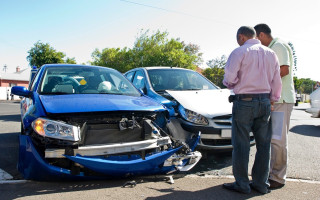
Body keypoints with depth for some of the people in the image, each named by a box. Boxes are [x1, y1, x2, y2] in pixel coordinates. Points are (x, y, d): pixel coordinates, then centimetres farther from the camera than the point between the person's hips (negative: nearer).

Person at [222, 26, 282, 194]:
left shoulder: (240, 52, -7)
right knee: (263, 144, 11)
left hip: (244, 102, -6)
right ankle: (261, 183, 19)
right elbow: (276, 81, 12)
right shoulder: (270, 54, 12)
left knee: (241, 144, 2)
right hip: (265, 101, 6)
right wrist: (272, 100, 20)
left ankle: (242, 184, 9)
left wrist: (228, 83, 8)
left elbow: (229, 77, -14)